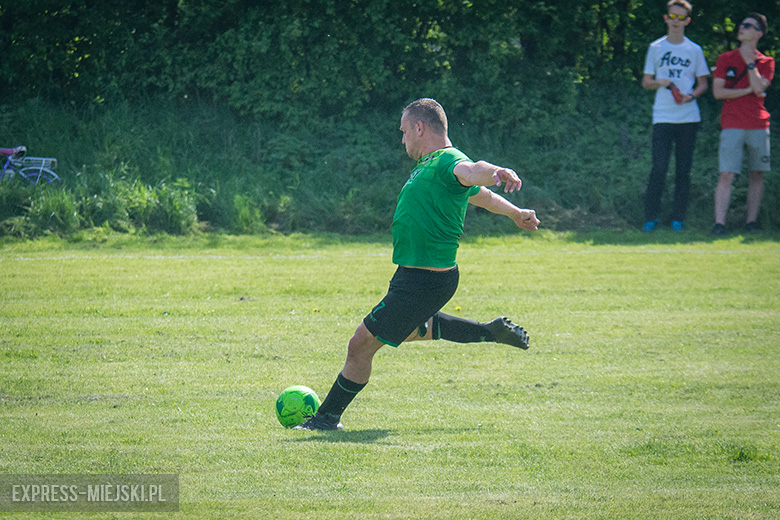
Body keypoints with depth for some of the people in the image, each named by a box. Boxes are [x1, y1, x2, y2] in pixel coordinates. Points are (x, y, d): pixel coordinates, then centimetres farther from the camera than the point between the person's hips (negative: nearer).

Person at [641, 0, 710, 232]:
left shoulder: (694, 50, 10)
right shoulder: (656, 48, 9)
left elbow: (703, 83, 13)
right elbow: (646, 82, 12)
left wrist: (692, 95, -9)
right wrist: (660, 82, -10)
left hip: (688, 116, 1)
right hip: (663, 116, -1)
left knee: (684, 169, 2)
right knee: (659, 167, -8)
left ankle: (678, 218, 6)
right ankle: (651, 217, -2)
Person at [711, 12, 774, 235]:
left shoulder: (766, 62, 8)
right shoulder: (726, 59, 8)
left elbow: (759, 88, -9)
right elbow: (718, 92, -1)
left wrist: (750, 62, -7)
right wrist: (748, 90, -6)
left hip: (758, 125, 2)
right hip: (732, 125, -2)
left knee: (757, 175, 5)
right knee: (726, 175, -10)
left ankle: (752, 221, 13)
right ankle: (719, 223, -13)